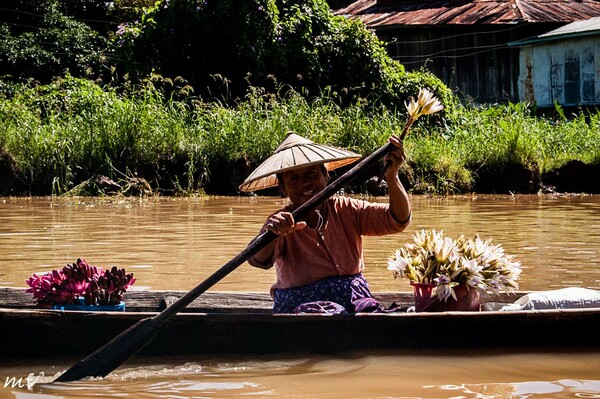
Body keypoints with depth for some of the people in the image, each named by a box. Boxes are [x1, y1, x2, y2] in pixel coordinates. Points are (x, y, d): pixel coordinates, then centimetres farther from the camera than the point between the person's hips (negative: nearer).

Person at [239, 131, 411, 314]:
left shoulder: (346, 209, 4)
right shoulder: (282, 223, -5)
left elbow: (398, 220, -8)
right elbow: (259, 260, -25)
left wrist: (391, 177, -27)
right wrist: (270, 234, -49)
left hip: (355, 300, 4)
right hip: (301, 306, -4)